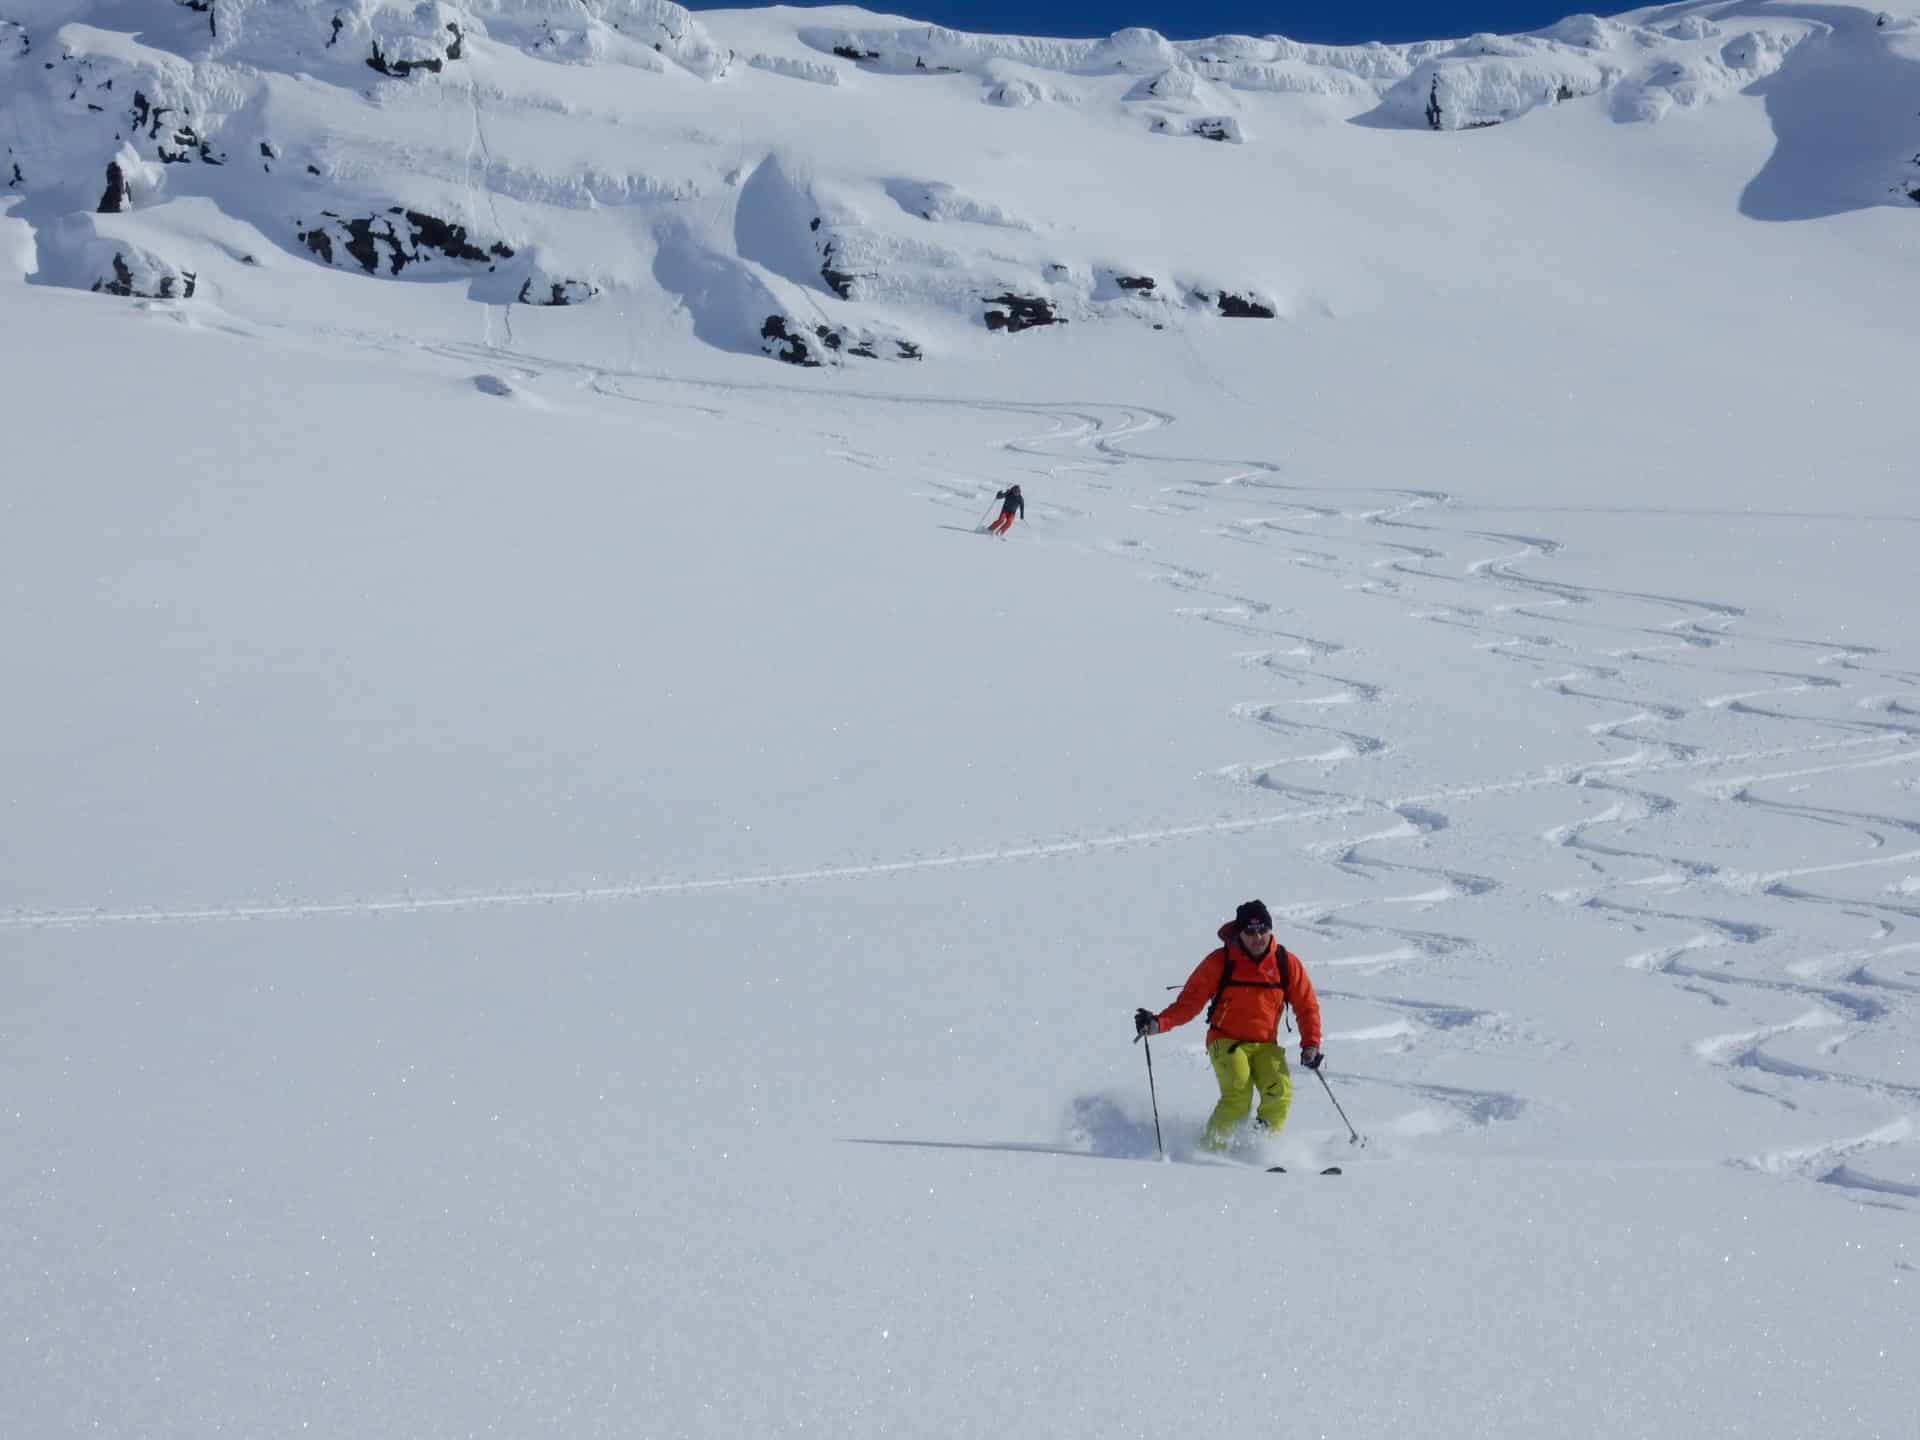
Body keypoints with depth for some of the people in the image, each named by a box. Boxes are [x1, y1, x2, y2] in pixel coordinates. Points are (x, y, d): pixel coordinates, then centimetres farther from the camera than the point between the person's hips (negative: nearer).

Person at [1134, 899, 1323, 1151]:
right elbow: (1190, 1001, -5)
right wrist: (1159, 1023, -21)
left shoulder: (1286, 963, 2)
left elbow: (1307, 1005, 8)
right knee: (1238, 1095, -26)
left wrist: (1311, 1044, -5)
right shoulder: (1220, 961, -5)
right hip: (1227, 1041, -3)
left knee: (1280, 1090, -23)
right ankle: (1213, 1147, -10)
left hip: (1266, 1046, 3)